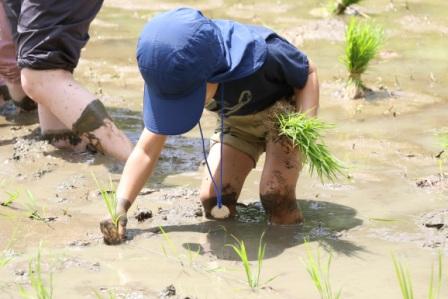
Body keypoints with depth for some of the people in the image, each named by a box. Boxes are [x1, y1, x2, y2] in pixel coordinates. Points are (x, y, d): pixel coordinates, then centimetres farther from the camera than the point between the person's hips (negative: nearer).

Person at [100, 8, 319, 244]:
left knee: (276, 196, -24)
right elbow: (148, 148, -22)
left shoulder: (258, 55, -43)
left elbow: (308, 72, -19)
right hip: (236, 120, 4)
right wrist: (120, 208, -33)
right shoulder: (175, 77, -28)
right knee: (213, 201, -10)